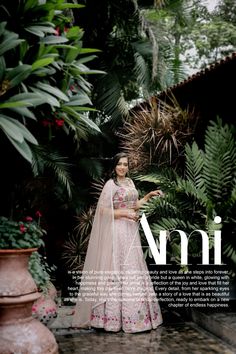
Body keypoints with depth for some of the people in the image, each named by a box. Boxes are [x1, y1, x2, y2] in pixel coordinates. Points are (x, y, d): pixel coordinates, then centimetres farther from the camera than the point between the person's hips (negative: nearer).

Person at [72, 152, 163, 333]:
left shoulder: (130, 182, 14)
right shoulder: (110, 184, -9)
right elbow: (103, 210, -13)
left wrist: (149, 196, 13)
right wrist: (124, 213, -17)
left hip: (131, 232, 8)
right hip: (117, 232, -8)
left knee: (133, 269, 9)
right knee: (117, 269, -6)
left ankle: (132, 315, 18)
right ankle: (113, 316, 2)